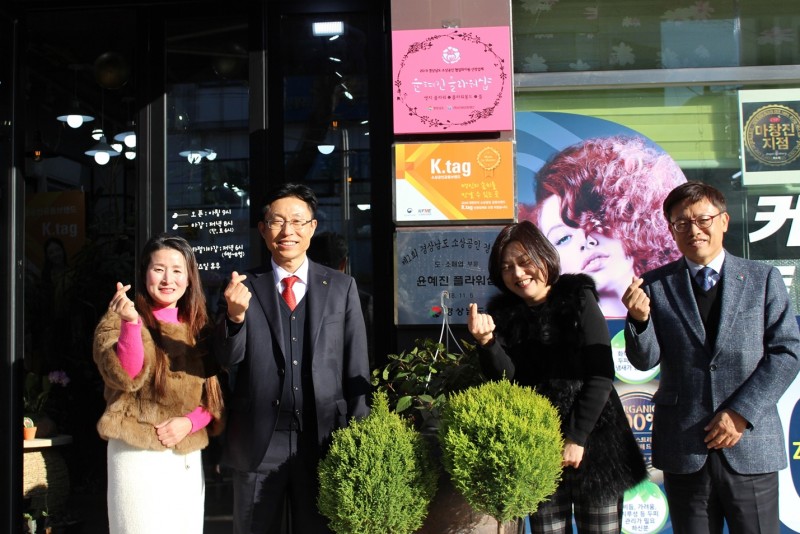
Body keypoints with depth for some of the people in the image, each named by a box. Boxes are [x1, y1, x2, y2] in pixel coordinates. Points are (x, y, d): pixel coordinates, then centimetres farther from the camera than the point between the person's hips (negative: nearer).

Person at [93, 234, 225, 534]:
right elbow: (126, 377, -19)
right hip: (138, 454, -4)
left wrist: (190, 422, -9)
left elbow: (214, 393, 9)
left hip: (188, 455, 4)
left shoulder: (199, 327, 9)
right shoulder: (118, 321, -3)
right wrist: (131, 323, -32)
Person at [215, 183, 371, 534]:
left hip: (325, 438, 0)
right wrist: (235, 314, -24)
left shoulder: (341, 287, 3)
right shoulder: (244, 287, 2)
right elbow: (228, 359, -5)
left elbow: (356, 366, 3)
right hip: (258, 440, 0)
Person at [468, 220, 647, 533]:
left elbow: (601, 375, -7)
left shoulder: (578, 300, -2)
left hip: (592, 441, -2)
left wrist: (577, 438, -12)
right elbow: (506, 380, -3)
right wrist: (486, 341, -20)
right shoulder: (504, 314, 7)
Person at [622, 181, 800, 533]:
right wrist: (640, 318, -23)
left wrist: (742, 413, -10)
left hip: (751, 446, 0)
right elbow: (645, 360, -2)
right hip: (683, 448, 0)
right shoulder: (655, 286, 3)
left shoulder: (763, 279, 4)